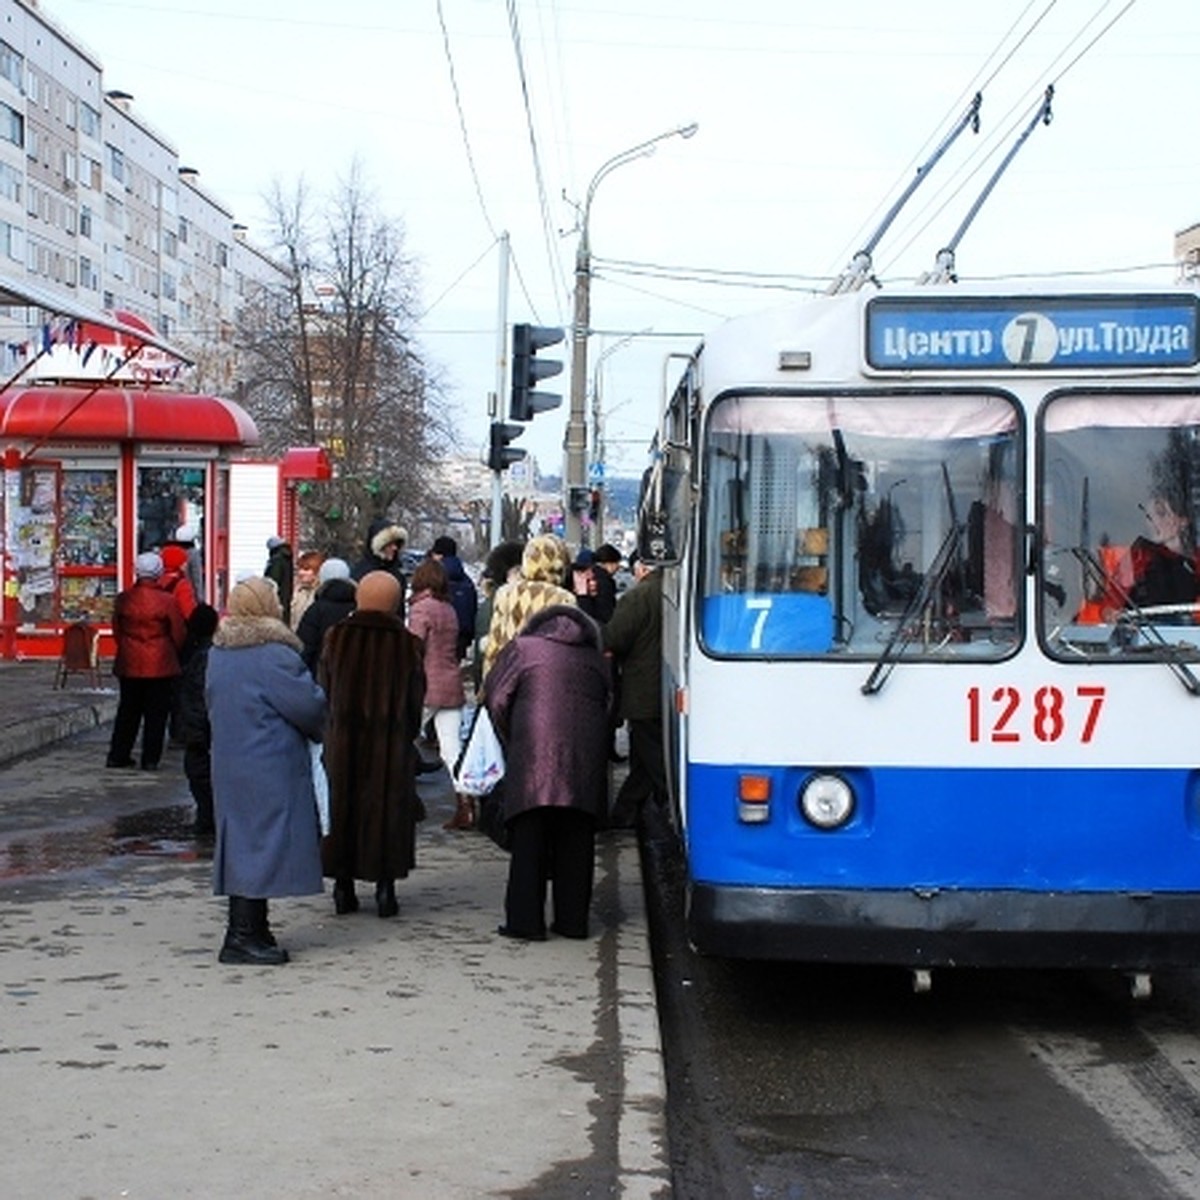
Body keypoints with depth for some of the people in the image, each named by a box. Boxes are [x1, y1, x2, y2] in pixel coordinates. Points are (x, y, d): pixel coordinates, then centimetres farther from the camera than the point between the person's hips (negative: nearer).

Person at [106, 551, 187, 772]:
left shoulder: (123, 599, -3)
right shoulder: (167, 601, -12)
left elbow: (117, 631, 7)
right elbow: (179, 634, -5)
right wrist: (173, 654, 15)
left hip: (129, 663, 4)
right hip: (160, 664, -3)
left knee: (128, 710, 15)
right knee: (156, 713, 5)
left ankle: (118, 755, 19)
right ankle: (150, 759, 5)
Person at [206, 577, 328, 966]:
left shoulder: (218, 653, 9)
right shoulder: (275, 655, -18)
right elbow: (309, 705, -14)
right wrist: (323, 731, 6)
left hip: (229, 766, 9)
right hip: (271, 770, -9)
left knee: (243, 841, 14)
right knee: (264, 841, -4)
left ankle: (248, 929, 20)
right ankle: (244, 936, -4)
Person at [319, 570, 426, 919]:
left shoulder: (336, 638, -5)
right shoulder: (407, 644, -7)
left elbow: (323, 692, 2)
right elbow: (416, 701, 0)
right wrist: (407, 737, 15)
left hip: (343, 741, 1)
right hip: (391, 743, -1)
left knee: (342, 807, 11)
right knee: (389, 808, 8)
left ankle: (343, 886, 13)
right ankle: (385, 885, 6)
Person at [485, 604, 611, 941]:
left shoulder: (522, 648, 8)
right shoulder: (596, 660, 18)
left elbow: (496, 698, 5)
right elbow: (610, 709, 18)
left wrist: (510, 746, 15)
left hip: (534, 760, -3)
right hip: (584, 764, 3)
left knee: (529, 842, 1)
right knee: (576, 845, 9)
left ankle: (525, 921, -1)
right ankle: (573, 920, 12)